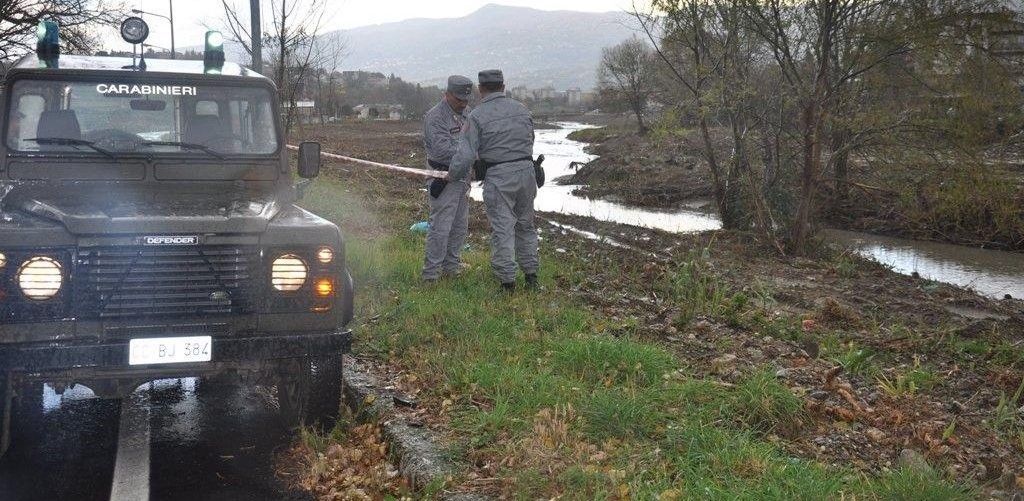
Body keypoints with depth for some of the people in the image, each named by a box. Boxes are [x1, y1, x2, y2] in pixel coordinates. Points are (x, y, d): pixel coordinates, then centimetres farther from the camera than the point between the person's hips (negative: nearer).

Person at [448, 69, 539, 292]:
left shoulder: (477, 116, -8)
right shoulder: (521, 109, 8)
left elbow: (467, 154, -11)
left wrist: (452, 176, 3)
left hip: (498, 176, -5)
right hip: (526, 171, 5)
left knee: (502, 228, 1)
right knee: (525, 225, 17)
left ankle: (508, 281, 2)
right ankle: (531, 275, 22)